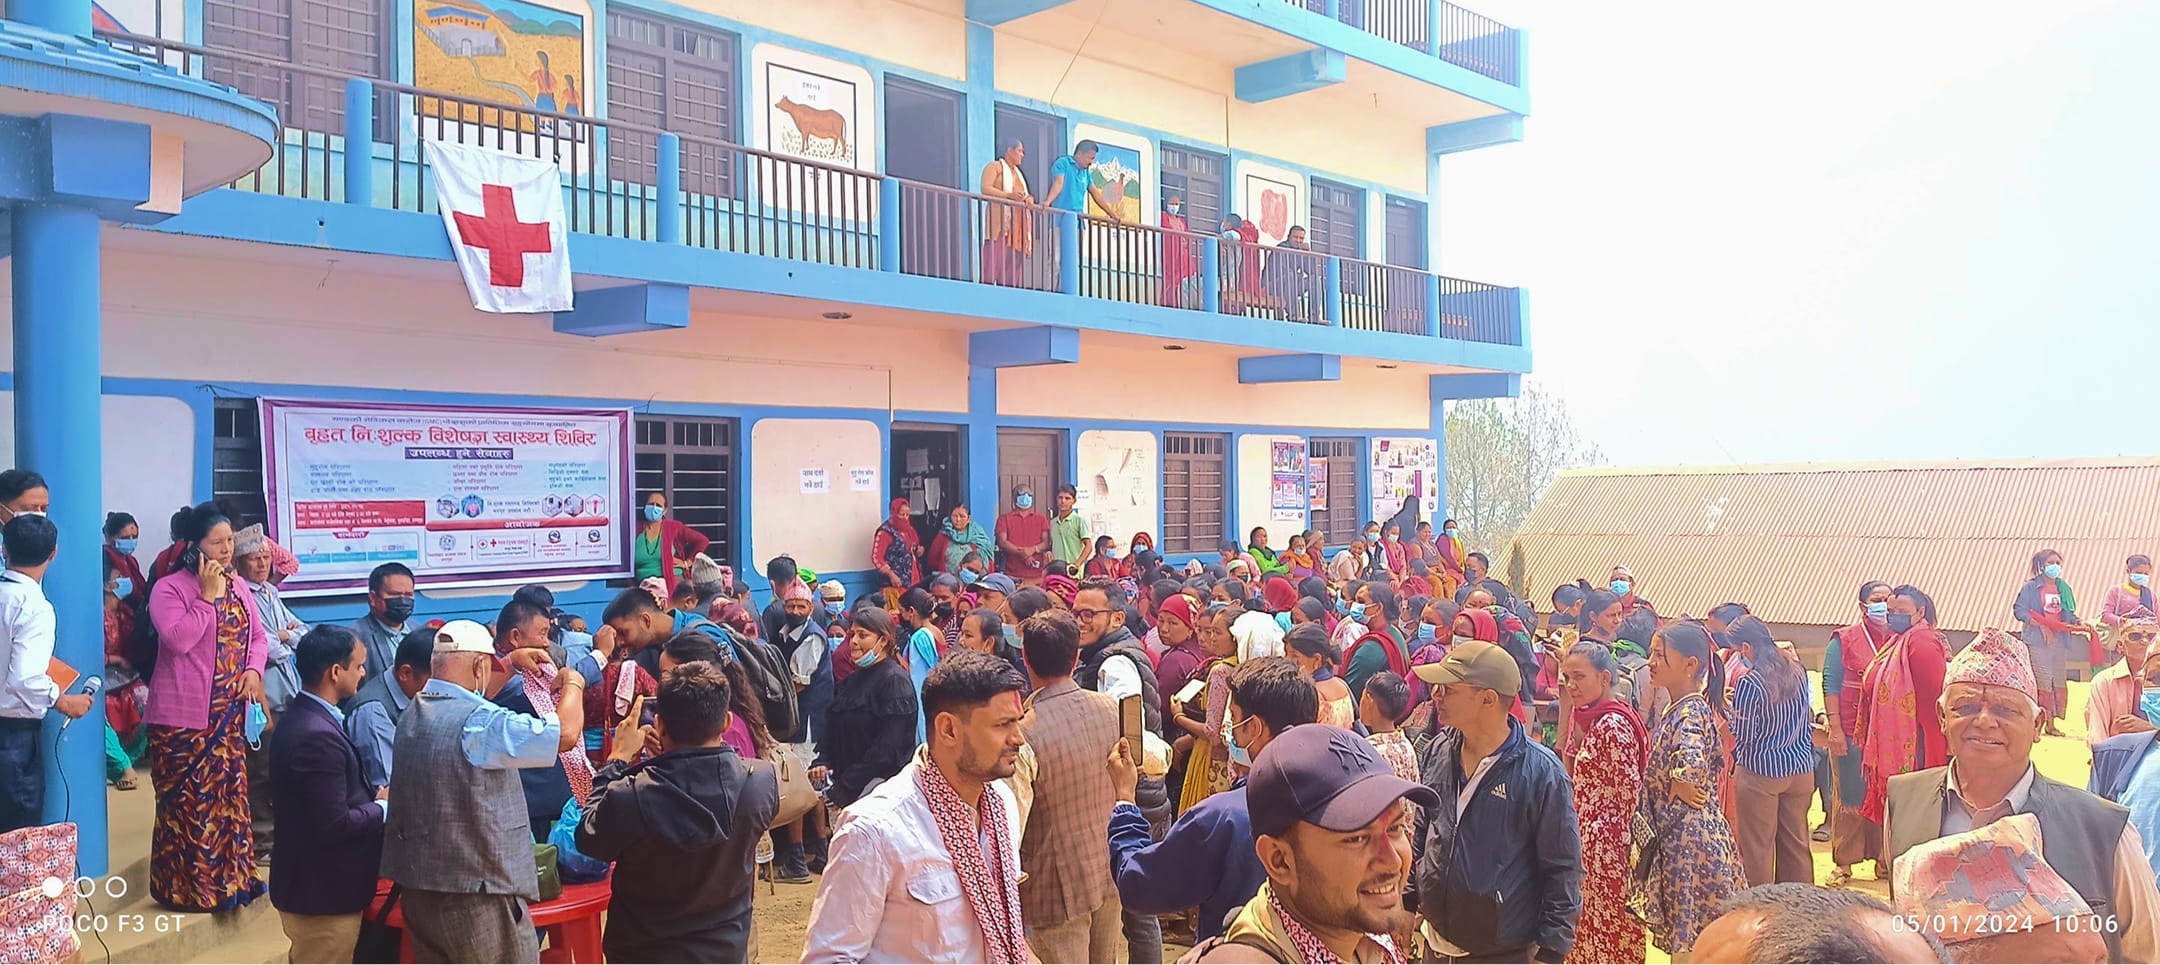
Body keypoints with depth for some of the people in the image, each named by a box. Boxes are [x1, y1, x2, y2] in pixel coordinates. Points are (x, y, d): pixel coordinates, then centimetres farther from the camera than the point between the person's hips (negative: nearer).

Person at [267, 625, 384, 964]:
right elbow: (335, 824, -26)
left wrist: (373, 794, 1)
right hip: (324, 893, -10)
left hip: (310, 884, 10)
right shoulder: (318, 735, -26)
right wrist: (384, 807, -11)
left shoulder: (302, 718, 6)